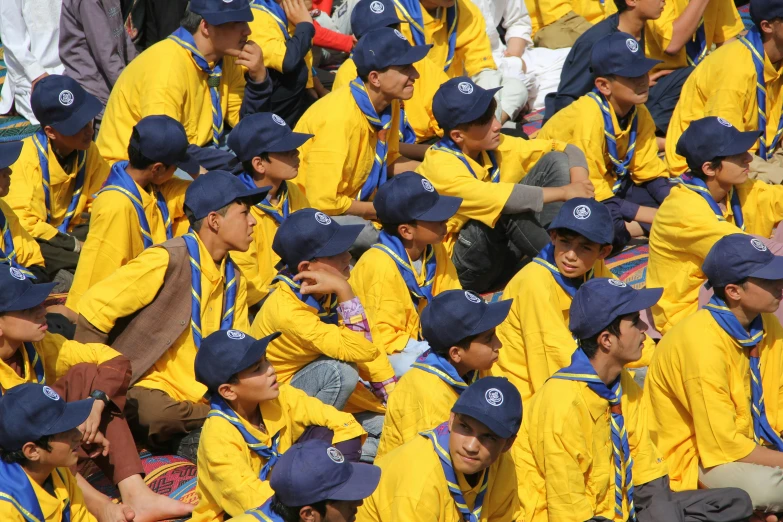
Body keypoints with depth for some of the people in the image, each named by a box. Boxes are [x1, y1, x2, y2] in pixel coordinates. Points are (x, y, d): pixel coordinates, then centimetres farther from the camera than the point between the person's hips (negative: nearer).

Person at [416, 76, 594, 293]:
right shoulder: (439, 166, -23)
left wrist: (579, 184, -19)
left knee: (555, 161, -3)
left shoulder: (496, 148, -3)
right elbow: (499, 198, -37)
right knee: (508, 209, -35)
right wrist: (563, 192, -31)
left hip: (502, 250, 7)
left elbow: (567, 151, 3)